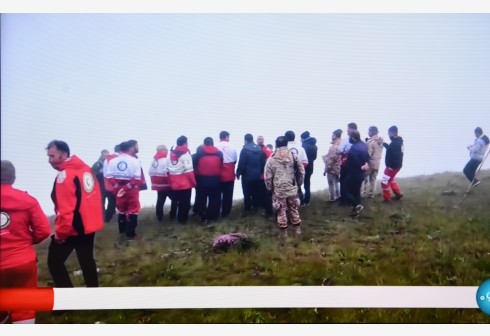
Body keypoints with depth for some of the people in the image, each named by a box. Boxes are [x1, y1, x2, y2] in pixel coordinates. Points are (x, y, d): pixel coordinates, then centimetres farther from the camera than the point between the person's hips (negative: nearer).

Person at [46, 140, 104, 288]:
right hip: (90, 224, 9)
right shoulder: (85, 168, 6)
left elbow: (66, 210, -26)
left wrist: (60, 231, -13)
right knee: (87, 260, 20)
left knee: (54, 262, 6)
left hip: (72, 228, -9)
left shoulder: (65, 175, -22)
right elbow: (94, 196, 14)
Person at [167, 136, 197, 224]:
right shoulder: (185, 153, -13)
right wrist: (193, 182, -8)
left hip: (174, 183, 6)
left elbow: (169, 170, 7)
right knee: (185, 202, 6)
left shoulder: (172, 153, 6)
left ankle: (179, 218, 26)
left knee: (176, 201, 17)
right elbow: (189, 170, -18)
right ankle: (183, 219, 12)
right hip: (185, 183, -6)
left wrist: (171, 181, 14)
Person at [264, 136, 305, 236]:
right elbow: (301, 171, 3)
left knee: (281, 211, 7)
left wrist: (270, 188, 10)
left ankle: (284, 232, 14)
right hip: (292, 189, 2)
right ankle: (297, 229, 23)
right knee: (294, 209, 16)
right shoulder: (293, 156, -1)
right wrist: (298, 183, 16)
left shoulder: (271, 159, -6)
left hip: (278, 190, -2)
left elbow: (267, 177, -4)